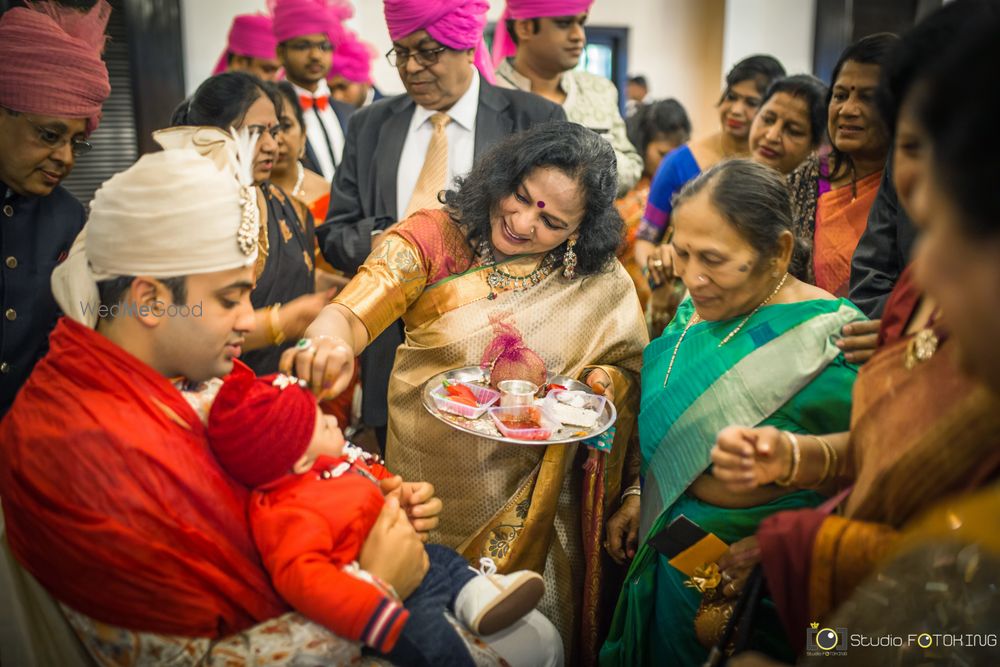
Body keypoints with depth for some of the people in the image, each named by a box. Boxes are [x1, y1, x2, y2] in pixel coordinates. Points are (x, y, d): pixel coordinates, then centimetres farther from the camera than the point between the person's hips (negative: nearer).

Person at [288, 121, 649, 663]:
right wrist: (328, 340, -45)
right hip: (425, 489, 0)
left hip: (527, 502, 1)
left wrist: (600, 385, -21)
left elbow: (626, 369, 1)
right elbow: (353, 312, -23)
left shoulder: (600, 282, -7)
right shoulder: (434, 236, -12)